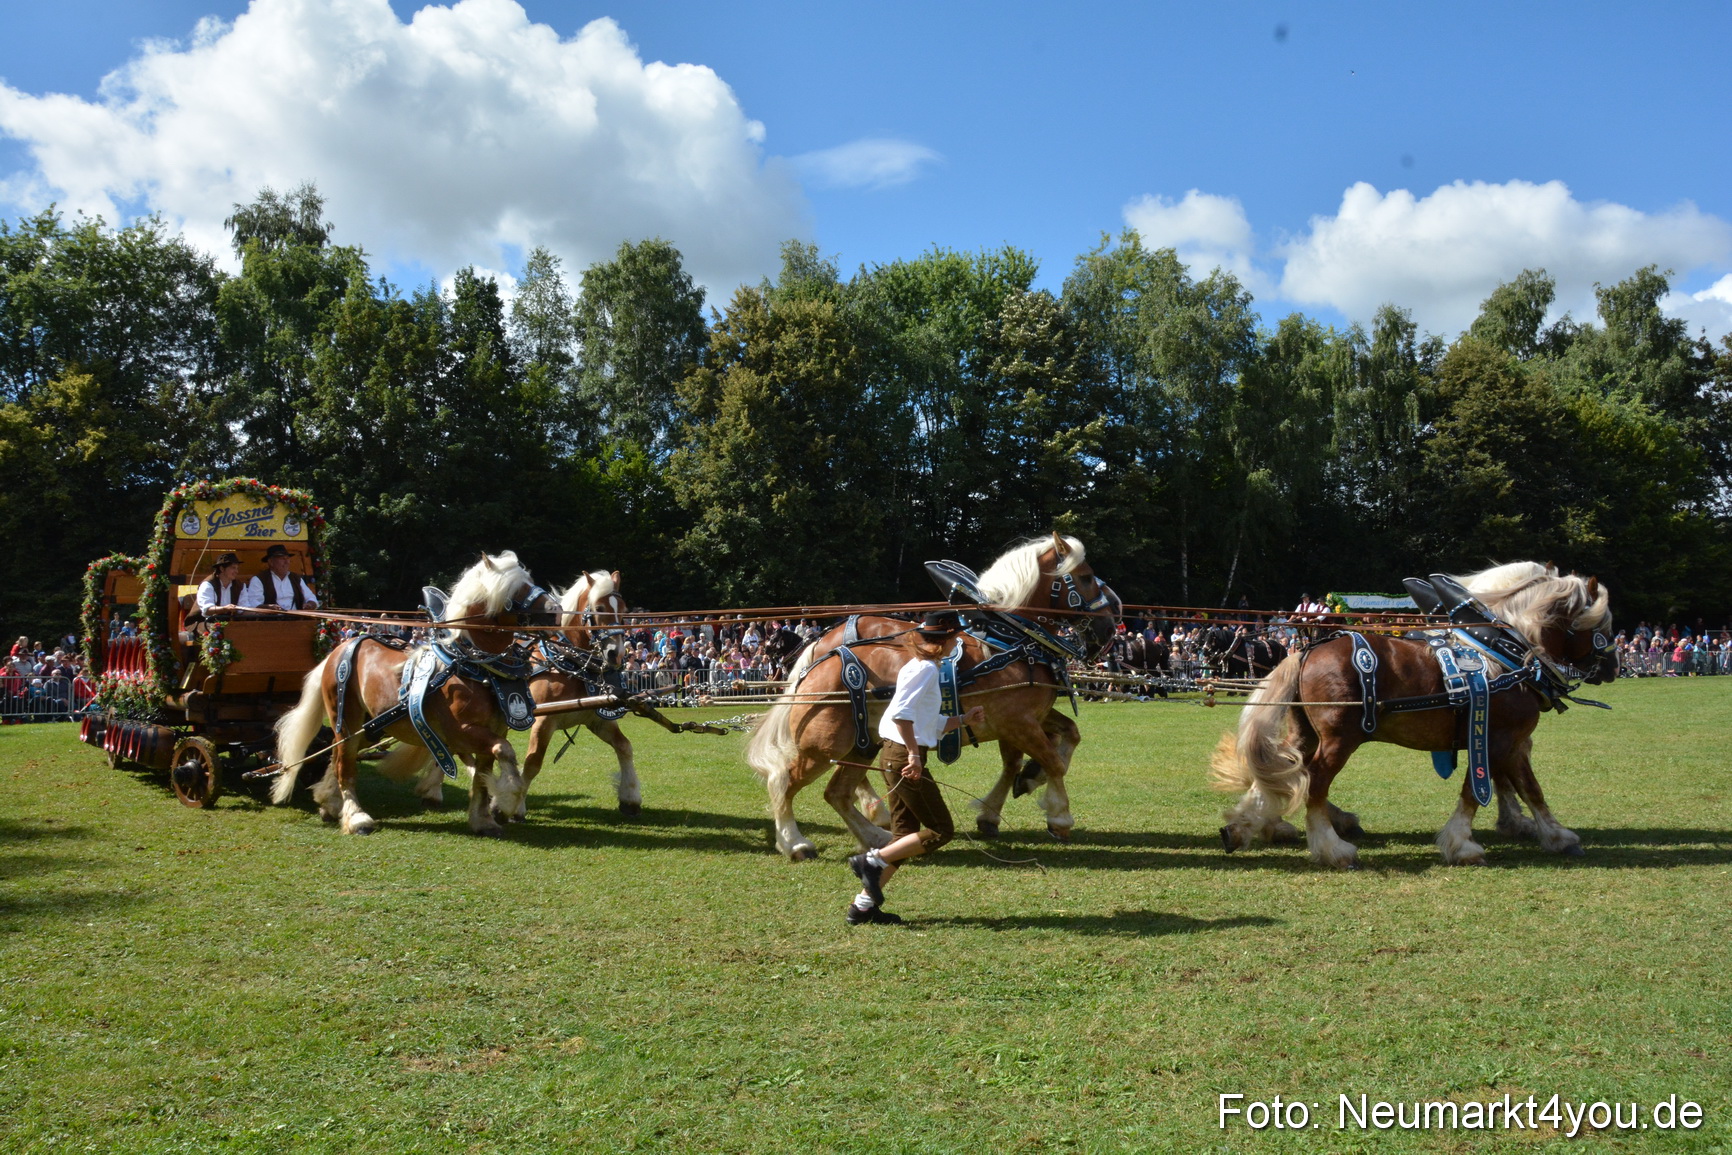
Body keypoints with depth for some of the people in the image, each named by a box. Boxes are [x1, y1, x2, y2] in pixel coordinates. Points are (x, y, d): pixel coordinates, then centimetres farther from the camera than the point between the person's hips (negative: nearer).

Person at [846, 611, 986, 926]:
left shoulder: (924, 668, 19)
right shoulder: (925, 668, -12)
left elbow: (934, 724, 26)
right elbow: (901, 713, -24)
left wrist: (965, 719, 16)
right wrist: (914, 754, -23)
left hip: (896, 757, 10)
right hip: (905, 758, -10)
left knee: (906, 835, 11)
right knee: (941, 830, -3)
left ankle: (863, 905, 10)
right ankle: (873, 861, -7)